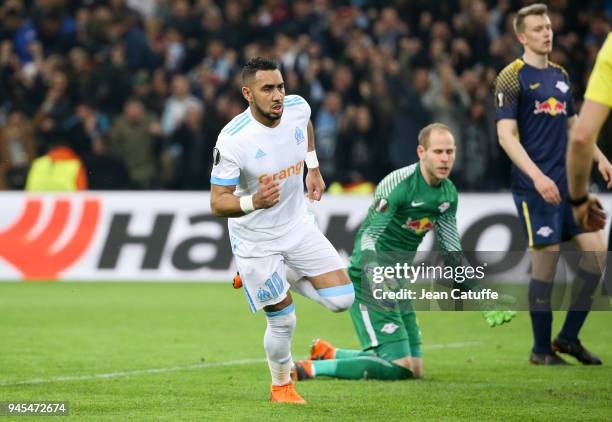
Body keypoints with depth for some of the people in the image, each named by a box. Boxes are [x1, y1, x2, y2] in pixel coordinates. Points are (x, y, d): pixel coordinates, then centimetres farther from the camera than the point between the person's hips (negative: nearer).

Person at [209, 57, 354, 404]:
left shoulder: (297, 108, -13)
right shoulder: (232, 140, -29)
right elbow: (218, 203, -24)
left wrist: (313, 167, 11)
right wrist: (254, 202, -42)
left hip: (297, 225, 5)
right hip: (256, 240, -5)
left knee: (342, 299, -3)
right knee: (284, 321, 2)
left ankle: (283, 279, 24)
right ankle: (282, 386, 30)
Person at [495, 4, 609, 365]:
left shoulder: (560, 76, 16)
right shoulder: (512, 78, -7)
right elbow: (506, 135, -14)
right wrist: (538, 177, -24)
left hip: (567, 182, 7)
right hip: (535, 186, -7)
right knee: (546, 261, -6)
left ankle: (568, 337, 12)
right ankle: (541, 349, 7)